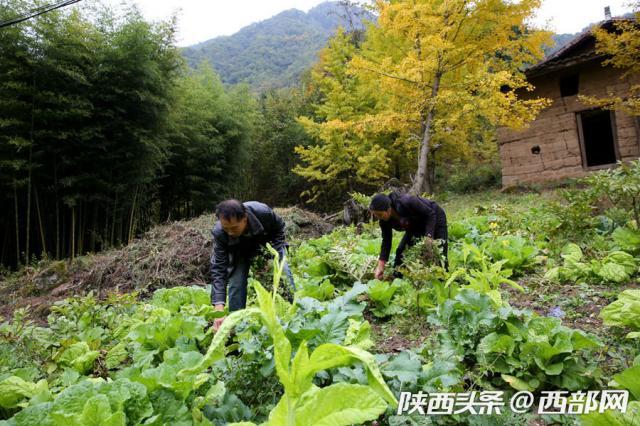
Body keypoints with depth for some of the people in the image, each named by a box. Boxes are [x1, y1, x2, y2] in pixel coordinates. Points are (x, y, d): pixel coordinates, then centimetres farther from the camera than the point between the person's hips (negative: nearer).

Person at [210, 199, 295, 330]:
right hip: (240, 250, 0)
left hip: (268, 242, 0)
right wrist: (219, 310, -44)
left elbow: (279, 226, -14)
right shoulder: (219, 233, -37)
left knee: (284, 275, -11)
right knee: (236, 283, -14)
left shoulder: (263, 212, -39)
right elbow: (218, 270, -35)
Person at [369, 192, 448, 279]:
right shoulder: (385, 220, -21)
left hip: (435, 217, -6)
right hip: (415, 226, 6)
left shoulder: (406, 203, -40)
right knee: (401, 250, -3)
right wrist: (380, 267, -16)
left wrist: (428, 236, -37)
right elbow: (386, 241, -13)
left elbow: (431, 214, -28)